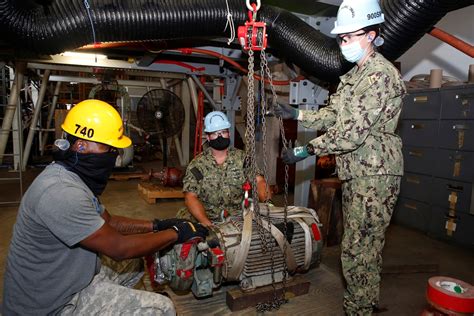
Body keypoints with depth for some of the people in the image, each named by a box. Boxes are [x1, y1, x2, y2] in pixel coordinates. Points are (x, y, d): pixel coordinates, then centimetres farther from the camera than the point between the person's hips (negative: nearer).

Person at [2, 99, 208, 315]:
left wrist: (156, 225, -1)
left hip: (66, 277, 9)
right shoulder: (62, 192, -31)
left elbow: (108, 222, 9)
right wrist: (177, 233, -17)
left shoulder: (74, 178, 1)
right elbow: (119, 248, -27)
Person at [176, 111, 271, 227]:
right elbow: (190, 197, -9)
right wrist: (206, 223, -25)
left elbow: (259, 181, -6)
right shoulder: (197, 164, -3)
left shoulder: (242, 158, 3)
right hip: (206, 216, 0)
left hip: (237, 216, 1)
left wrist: (267, 201, -28)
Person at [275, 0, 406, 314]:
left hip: (375, 175, -10)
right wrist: (297, 114, 6)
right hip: (356, 172, 10)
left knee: (357, 250, -4)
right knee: (364, 245, 20)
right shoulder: (353, 75, 17)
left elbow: (354, 132, -23)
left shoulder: (381, 75, -15)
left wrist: (308, 150, -21)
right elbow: (332, 116, 18)